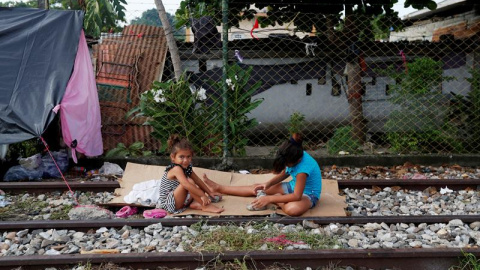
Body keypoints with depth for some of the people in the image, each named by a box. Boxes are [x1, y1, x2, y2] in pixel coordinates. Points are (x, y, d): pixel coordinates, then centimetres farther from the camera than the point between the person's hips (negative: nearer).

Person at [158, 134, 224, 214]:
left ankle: (195, 204, -19)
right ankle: (206, 206, -24)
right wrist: (203, 195, -35)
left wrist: (209, 192, 9)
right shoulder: (176, 169, -24)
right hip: (168, 204, -10)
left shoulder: (187, 167, 4)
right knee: (189, 181, -27)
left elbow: (198, 181, 11)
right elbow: (186, 185, -36)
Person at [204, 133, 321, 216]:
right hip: (293, 186, 8)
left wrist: (269, 198, -33)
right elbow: (284, 174, 5)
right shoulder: (293, 156, -13)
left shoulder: (303, 167, -36)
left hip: (308, 194, -8)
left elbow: (296, 196, -35)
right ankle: (219, 188, 12)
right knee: (257, 187, 4)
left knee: (292, 209, -43)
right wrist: (268, 183, -13)